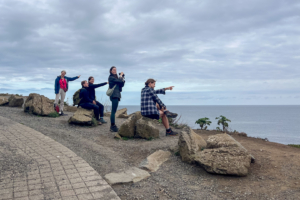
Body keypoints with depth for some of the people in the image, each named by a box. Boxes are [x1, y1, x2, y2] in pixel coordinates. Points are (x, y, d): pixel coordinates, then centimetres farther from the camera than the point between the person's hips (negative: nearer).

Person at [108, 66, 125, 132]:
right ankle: (113, 126, -15)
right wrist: (121, 75, 2)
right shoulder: (111, 77, -6)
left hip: (117, 95, 9)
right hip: (114, 95, -9)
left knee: (113, 111, 9)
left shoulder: (116, 77, 23)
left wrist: (122, 77, 2)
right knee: (113, 111, -13)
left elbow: (122, 84, 15)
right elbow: (120, 81, -17)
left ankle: (113, 126, 12)